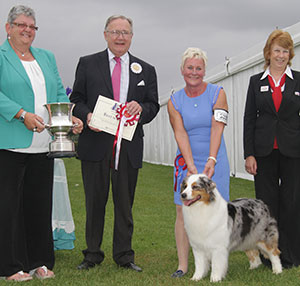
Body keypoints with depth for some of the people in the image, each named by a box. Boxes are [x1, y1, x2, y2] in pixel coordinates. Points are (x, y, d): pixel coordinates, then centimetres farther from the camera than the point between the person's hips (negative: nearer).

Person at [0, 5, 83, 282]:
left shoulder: (47, 57, 19)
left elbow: (59, 92, 17)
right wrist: (22, 114, -21)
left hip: (43, 144, 6)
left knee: (40, 204, 10)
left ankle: (40, 261, 21)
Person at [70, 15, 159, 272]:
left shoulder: (145, 70, 13)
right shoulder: (87, 64, 8)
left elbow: (153, 105, 10)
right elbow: (76, 99, 6)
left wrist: (141, 108, -12)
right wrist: (86, 116, -14)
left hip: (129, 146, 1)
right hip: (95, 143, -1)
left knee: (125, 203, 7)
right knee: (95, 202, 5)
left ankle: (124, 255, 17)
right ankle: (93, 254, 17)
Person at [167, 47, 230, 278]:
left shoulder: (217, 94, -2)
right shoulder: (174, 101, 3)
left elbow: (217, 129, -12)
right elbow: (180, 134, -8)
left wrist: (211, 160, -24)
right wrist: (191, 165, -20)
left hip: (215, 162, -2)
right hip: (186, 162, 2)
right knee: (183, 211, -3)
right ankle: (183, 265, 4)